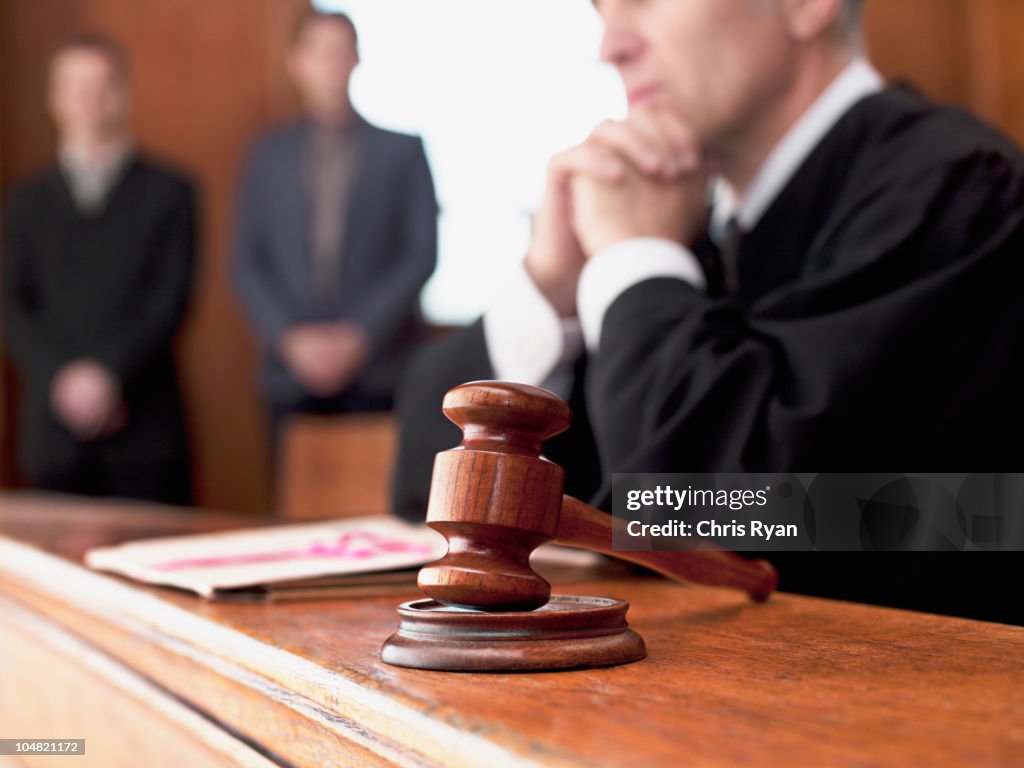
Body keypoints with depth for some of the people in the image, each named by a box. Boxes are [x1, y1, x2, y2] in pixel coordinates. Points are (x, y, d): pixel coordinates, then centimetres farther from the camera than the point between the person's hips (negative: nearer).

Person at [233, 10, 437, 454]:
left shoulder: (402, 150, 6)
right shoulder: (268, 156, 12)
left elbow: (422, 254, 1)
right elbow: (247, 264, 8)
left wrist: (359, 335, -8)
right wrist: (290, 337, -6)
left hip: (379, 371, -2)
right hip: (292, 371, 2)